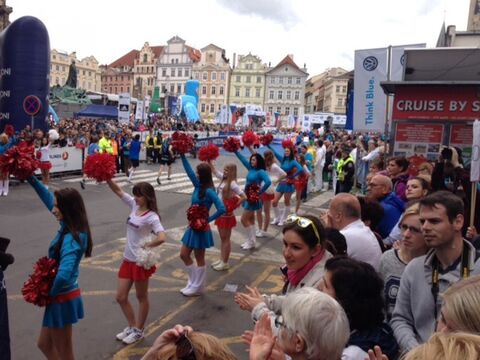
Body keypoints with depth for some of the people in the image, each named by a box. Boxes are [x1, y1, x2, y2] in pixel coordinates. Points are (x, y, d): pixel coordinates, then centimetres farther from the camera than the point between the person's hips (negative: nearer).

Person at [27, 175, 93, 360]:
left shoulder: (71, 239, -27)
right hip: (64, 296, 9)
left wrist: (51, 293, -20)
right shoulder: (70, 228, -2)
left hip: (62, 299, -9)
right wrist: (31, 178, 6)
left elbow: (64, 275, -40)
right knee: (45, 344, 26)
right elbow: (49, 198, 11)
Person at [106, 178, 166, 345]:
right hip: (128, 259, 8)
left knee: (141, 297, 12)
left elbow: (161, 238, -33)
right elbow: (118, 191, 3)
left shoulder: (151, 217, -20)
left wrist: (146, 246, -21)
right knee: (121, 297, 13)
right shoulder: (134, 206, 2)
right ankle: (132, 327, 33)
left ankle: (138, 331, 30)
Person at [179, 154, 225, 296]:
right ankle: (193, 282, 31)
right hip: (192, 227, 9)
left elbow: (221, 209, -29)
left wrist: (207, 220, -19)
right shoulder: (198, 186, 0)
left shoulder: (209, 191, -22)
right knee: (184, 255, 16)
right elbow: (189, 171, 3)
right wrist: (182, 155, -4)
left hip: (201, 229, -9)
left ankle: (197, 287, 24)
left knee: (199, 259, 8)